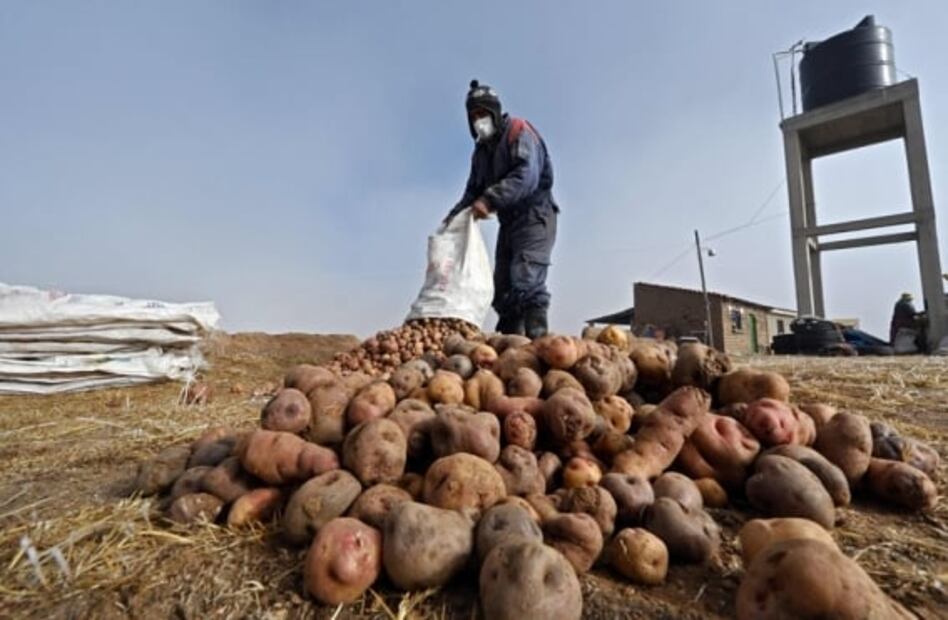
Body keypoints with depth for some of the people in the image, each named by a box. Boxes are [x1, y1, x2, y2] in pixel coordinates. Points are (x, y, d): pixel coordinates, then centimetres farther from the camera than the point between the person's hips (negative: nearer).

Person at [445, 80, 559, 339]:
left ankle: (537, 339, -24)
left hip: (534, 218, -7)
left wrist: (489, 199, -32)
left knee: (526, 283, -23)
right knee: (502, 290, 1)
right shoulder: (481, 151, 18)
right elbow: (473, 190, 14)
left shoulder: (519, 132, -5)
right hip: (508, 222, 7)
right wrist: (454, 217, -3)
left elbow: (526, 177, -23)